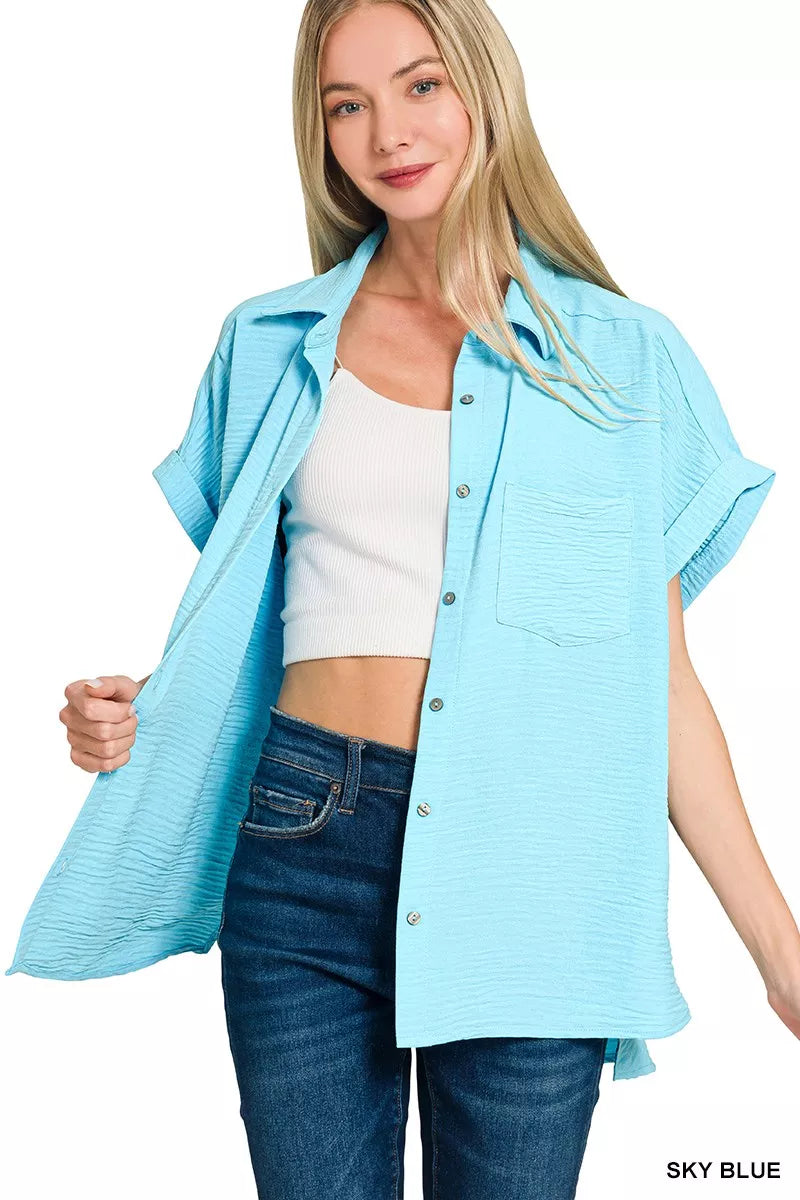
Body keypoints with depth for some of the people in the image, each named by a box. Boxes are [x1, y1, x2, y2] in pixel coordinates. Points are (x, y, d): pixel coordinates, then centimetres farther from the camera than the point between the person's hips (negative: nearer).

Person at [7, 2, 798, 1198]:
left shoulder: (624, 356, 4)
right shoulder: (273, 345, 9)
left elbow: (661, 674, 4)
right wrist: (131, 708, -3)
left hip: (531, 872, -1)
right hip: (305, 843, 2)